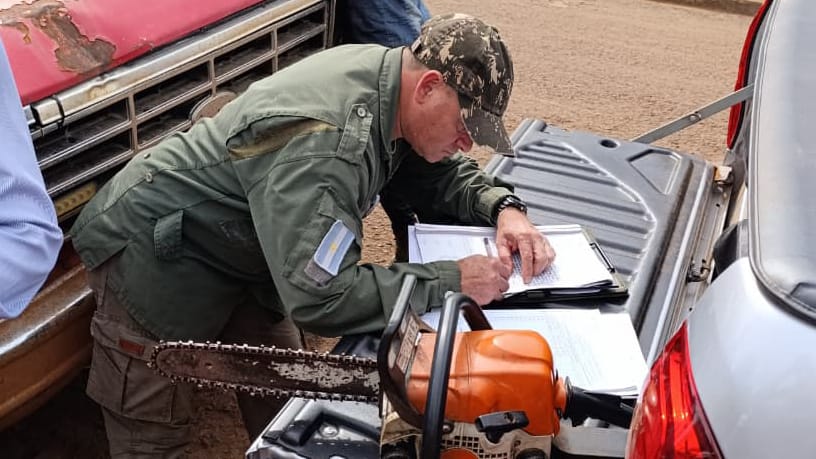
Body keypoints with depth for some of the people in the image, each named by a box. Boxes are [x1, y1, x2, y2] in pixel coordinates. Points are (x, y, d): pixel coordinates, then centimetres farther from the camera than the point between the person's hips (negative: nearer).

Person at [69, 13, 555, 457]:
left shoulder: (386, 73, -9)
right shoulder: (325, 144, -37)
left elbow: (443, 171, 4)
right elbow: (321, 296, -40)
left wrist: (503, 208, -15)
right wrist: (453, 281, -34)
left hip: (238, 252, 8)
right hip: (150, 254, -8)